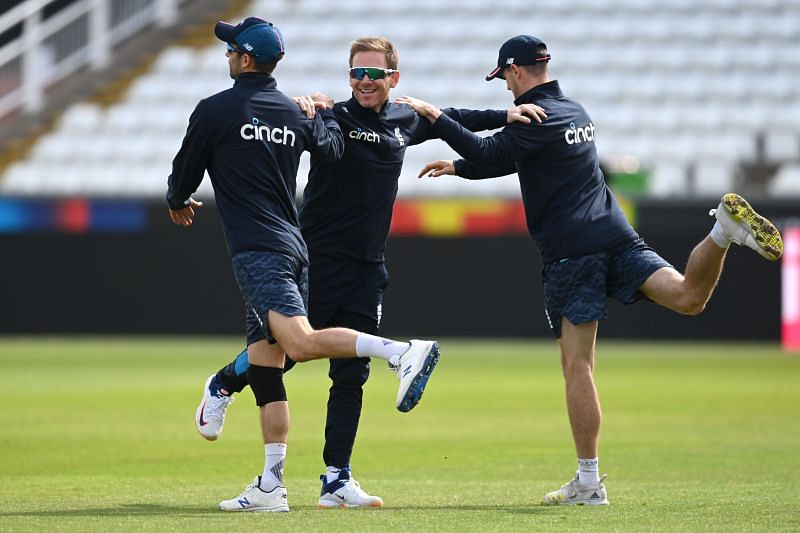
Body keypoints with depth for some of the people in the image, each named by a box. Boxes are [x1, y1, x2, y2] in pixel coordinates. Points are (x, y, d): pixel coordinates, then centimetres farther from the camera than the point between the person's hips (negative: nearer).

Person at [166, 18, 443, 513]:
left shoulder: (215, 110, -2)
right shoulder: (293, 112, 13)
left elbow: (186, 171, 8)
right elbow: (332, 147, 23)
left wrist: (179, 203, 31)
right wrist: (327, 113, 43)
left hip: (257, 250, -8)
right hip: (294, 245, 8)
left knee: (300, 342, -24)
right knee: (264, 365, 7)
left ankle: (403, 352, -38)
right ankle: (271, 488, 5)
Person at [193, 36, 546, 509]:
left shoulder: (405, 122, 9)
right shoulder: (332, 118, -9)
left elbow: (449, 118, 27)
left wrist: (505, 116, 24)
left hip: (368, 270, 5)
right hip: (319, 261, -5)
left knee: (352, 376, 4)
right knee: (286, 350, -1)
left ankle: (336, 479, 6)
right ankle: (223, 386, 30)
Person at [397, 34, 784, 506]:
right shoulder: (576, 111, 22)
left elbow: (489, 154, -16)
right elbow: (511, 157, 33)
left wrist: (438, 119, -7)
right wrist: (457, 167, 35)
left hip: (570, 252, -6)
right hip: (618, 237, 6)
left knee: (577, 365, -3)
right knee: (688, 297, -10)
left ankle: (589, 482, -3)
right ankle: (726, 227, -36)